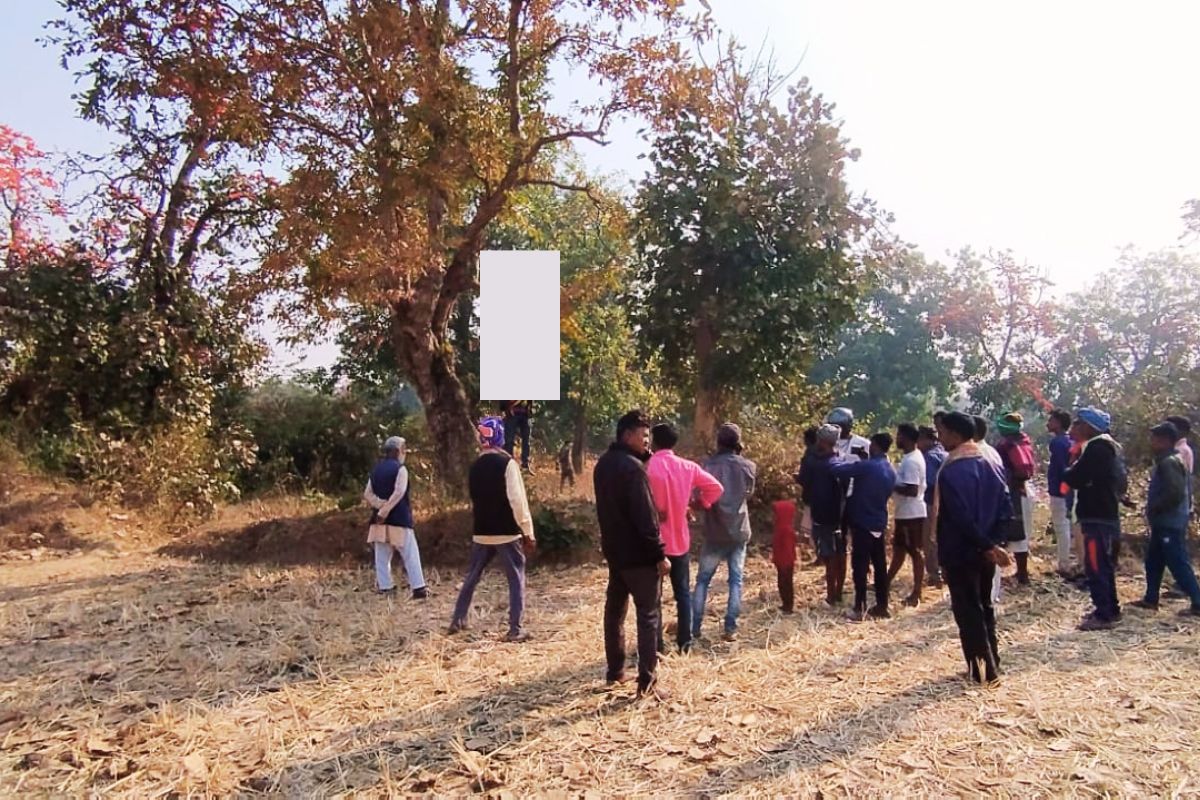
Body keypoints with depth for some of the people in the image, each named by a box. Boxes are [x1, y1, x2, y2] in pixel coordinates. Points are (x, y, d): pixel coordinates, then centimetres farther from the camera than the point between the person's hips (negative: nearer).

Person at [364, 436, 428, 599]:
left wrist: (381, 506, -5)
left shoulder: (376, 469, 12)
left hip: (380, 519, 6)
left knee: (382, 555, 11)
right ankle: (418, 588, -3)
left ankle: (384, 586, 13)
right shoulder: (400, 468, -8)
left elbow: (367, 494, 6)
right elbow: (398, 492, -21)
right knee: (410, 554, -2)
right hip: (399, 518, -6)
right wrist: (385, 510, -18)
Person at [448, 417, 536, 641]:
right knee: (516, 578, 3)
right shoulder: (507, 463, -12)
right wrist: (528, 532, -12)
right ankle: (515, 629, 2)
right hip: (507, 533, -6)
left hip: (481, 532, 6)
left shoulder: (475, 467, 7)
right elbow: (517, 500, -16)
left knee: (471, 576, 19)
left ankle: (458, 620, 28)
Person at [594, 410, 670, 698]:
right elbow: (645, 516, -23)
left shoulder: (603, 464, 8)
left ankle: (615, 672, 26)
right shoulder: (633, 467, -20)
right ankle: (647, 683, 0)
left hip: (614, 550, 9)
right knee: (648, 615, -2)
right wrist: (660, 554, -17)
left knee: (615, 610, 16)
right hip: (638, 554, -9)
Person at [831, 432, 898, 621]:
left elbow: (837, 470, -23)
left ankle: (860, 609, 1)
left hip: (862, 523, -7)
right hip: (879, 523, 7)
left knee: (860, 566, -2)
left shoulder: (867, 466, -19)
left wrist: (848, 463, 0)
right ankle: (882, 606, 18)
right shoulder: (891, 471, 8)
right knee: (880, 565, 11)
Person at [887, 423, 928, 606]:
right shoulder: (911, 457, 11)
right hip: (905, 513, 10)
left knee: (916, 553, -1)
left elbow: (912, 490, -27)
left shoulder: (911, 461, -21)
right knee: (898, 549, 19)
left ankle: (916, 594, 8)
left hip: (911, 514, -10)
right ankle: (886, 583, 32)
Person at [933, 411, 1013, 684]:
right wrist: (993, 542, 2)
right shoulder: (989, 465, 7)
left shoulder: (950, 471, -18)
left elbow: (962, 518, -23)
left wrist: (988, 546, -17)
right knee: (984, 608, 18)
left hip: (960, 554, -8)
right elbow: (1006, 508, 5)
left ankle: (982, 670, 6)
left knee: (967, 613, 2)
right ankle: (992, 664, 26)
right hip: (984, 553, 8)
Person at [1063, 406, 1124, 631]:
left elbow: (1075, 478, -20)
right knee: (1103, 565, 18)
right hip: (1107, 515, 10)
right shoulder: (1107, 446, 15)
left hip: (1097, 517, -10)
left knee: (1095, 566, -6)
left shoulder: (1097, 447, -17)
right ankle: (1110, 609, 28)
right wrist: (1076, 471, 6)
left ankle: (1103, 615, -1)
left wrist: (1069, 471, 4)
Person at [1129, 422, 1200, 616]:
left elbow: (1175, 493, -26)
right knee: (1153, 561, 15)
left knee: (1178, 564, -6)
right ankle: (1150, 599, 23)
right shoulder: (1166, 460, 15)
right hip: (1164, 523, 11)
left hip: (1170, 524, -11)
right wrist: (1153, 508, 12)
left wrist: (1154, 508, -16)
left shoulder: (1169, 462, -17)